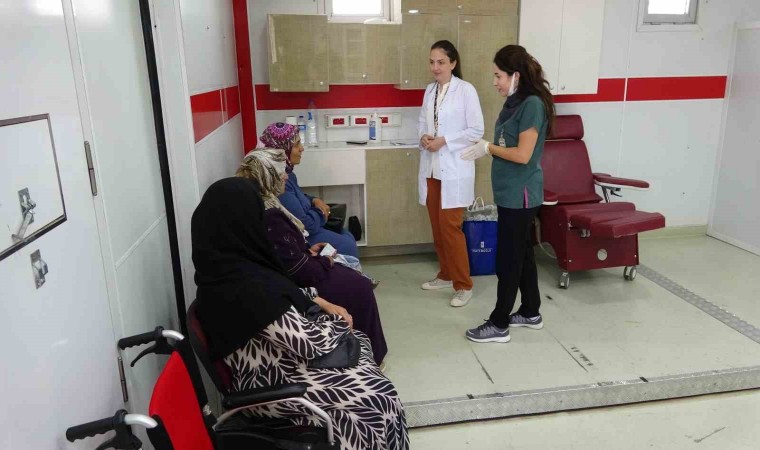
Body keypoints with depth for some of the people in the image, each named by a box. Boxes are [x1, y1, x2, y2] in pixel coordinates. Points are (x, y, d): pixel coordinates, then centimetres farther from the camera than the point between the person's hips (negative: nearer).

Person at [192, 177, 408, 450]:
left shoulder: (223, 268, -5)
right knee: (379, 397, -6)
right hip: (271, 385, -9)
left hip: (271, 362, 9)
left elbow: (283, 295, 12)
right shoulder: (248, 289, -33)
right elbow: (311, 343, -26)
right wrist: (338, 322, -7)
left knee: (357, 340, 17)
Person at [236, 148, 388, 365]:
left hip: (291, 276, 10)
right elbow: (300, 271, -25)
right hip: (296, 286, -10)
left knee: (354, 278, 15)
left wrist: (308, 250, 4)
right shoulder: (269, 218, -30)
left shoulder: (262, 205, 1)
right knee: (360, 288, 0)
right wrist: (325, 263, -8)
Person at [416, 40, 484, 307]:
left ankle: (463, 285, 7)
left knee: (450, 226, -6)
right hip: (431, 167, 7)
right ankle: (446, 275, 29)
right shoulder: (430, 90, 11)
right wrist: (423, 137, -5)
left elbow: (476, 130, -10)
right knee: (437, 226, 13)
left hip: (455, 169, -6)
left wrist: (444, 141, -17)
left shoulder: (466, 90, -8)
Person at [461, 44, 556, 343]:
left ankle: (499, 325, 11)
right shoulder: (516, 102, 11)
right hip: (511, 192, 10)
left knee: (508, 258, -1)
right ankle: (531, 313, 32)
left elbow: (523, 155, -22)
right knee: (521, 252, 17)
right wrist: (487, 149, 1)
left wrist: (488, 148, -13)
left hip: (520, 194, -10)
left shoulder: (532, 104, -18)